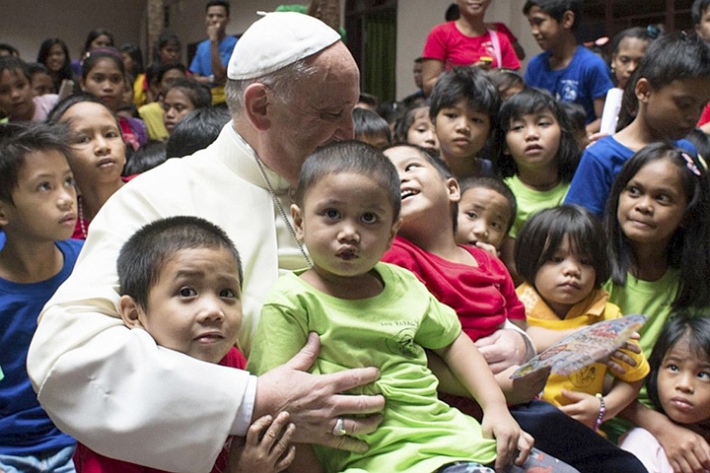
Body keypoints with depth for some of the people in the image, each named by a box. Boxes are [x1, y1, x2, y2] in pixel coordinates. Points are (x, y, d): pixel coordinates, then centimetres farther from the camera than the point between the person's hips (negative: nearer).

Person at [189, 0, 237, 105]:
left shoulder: (233, 44, -7)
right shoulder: (202, 47, 12)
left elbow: (219, 74, -16)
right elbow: (195, 79, 9)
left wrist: (214, 40, -15)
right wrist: (212, 79, -12)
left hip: (226, 100, -5)